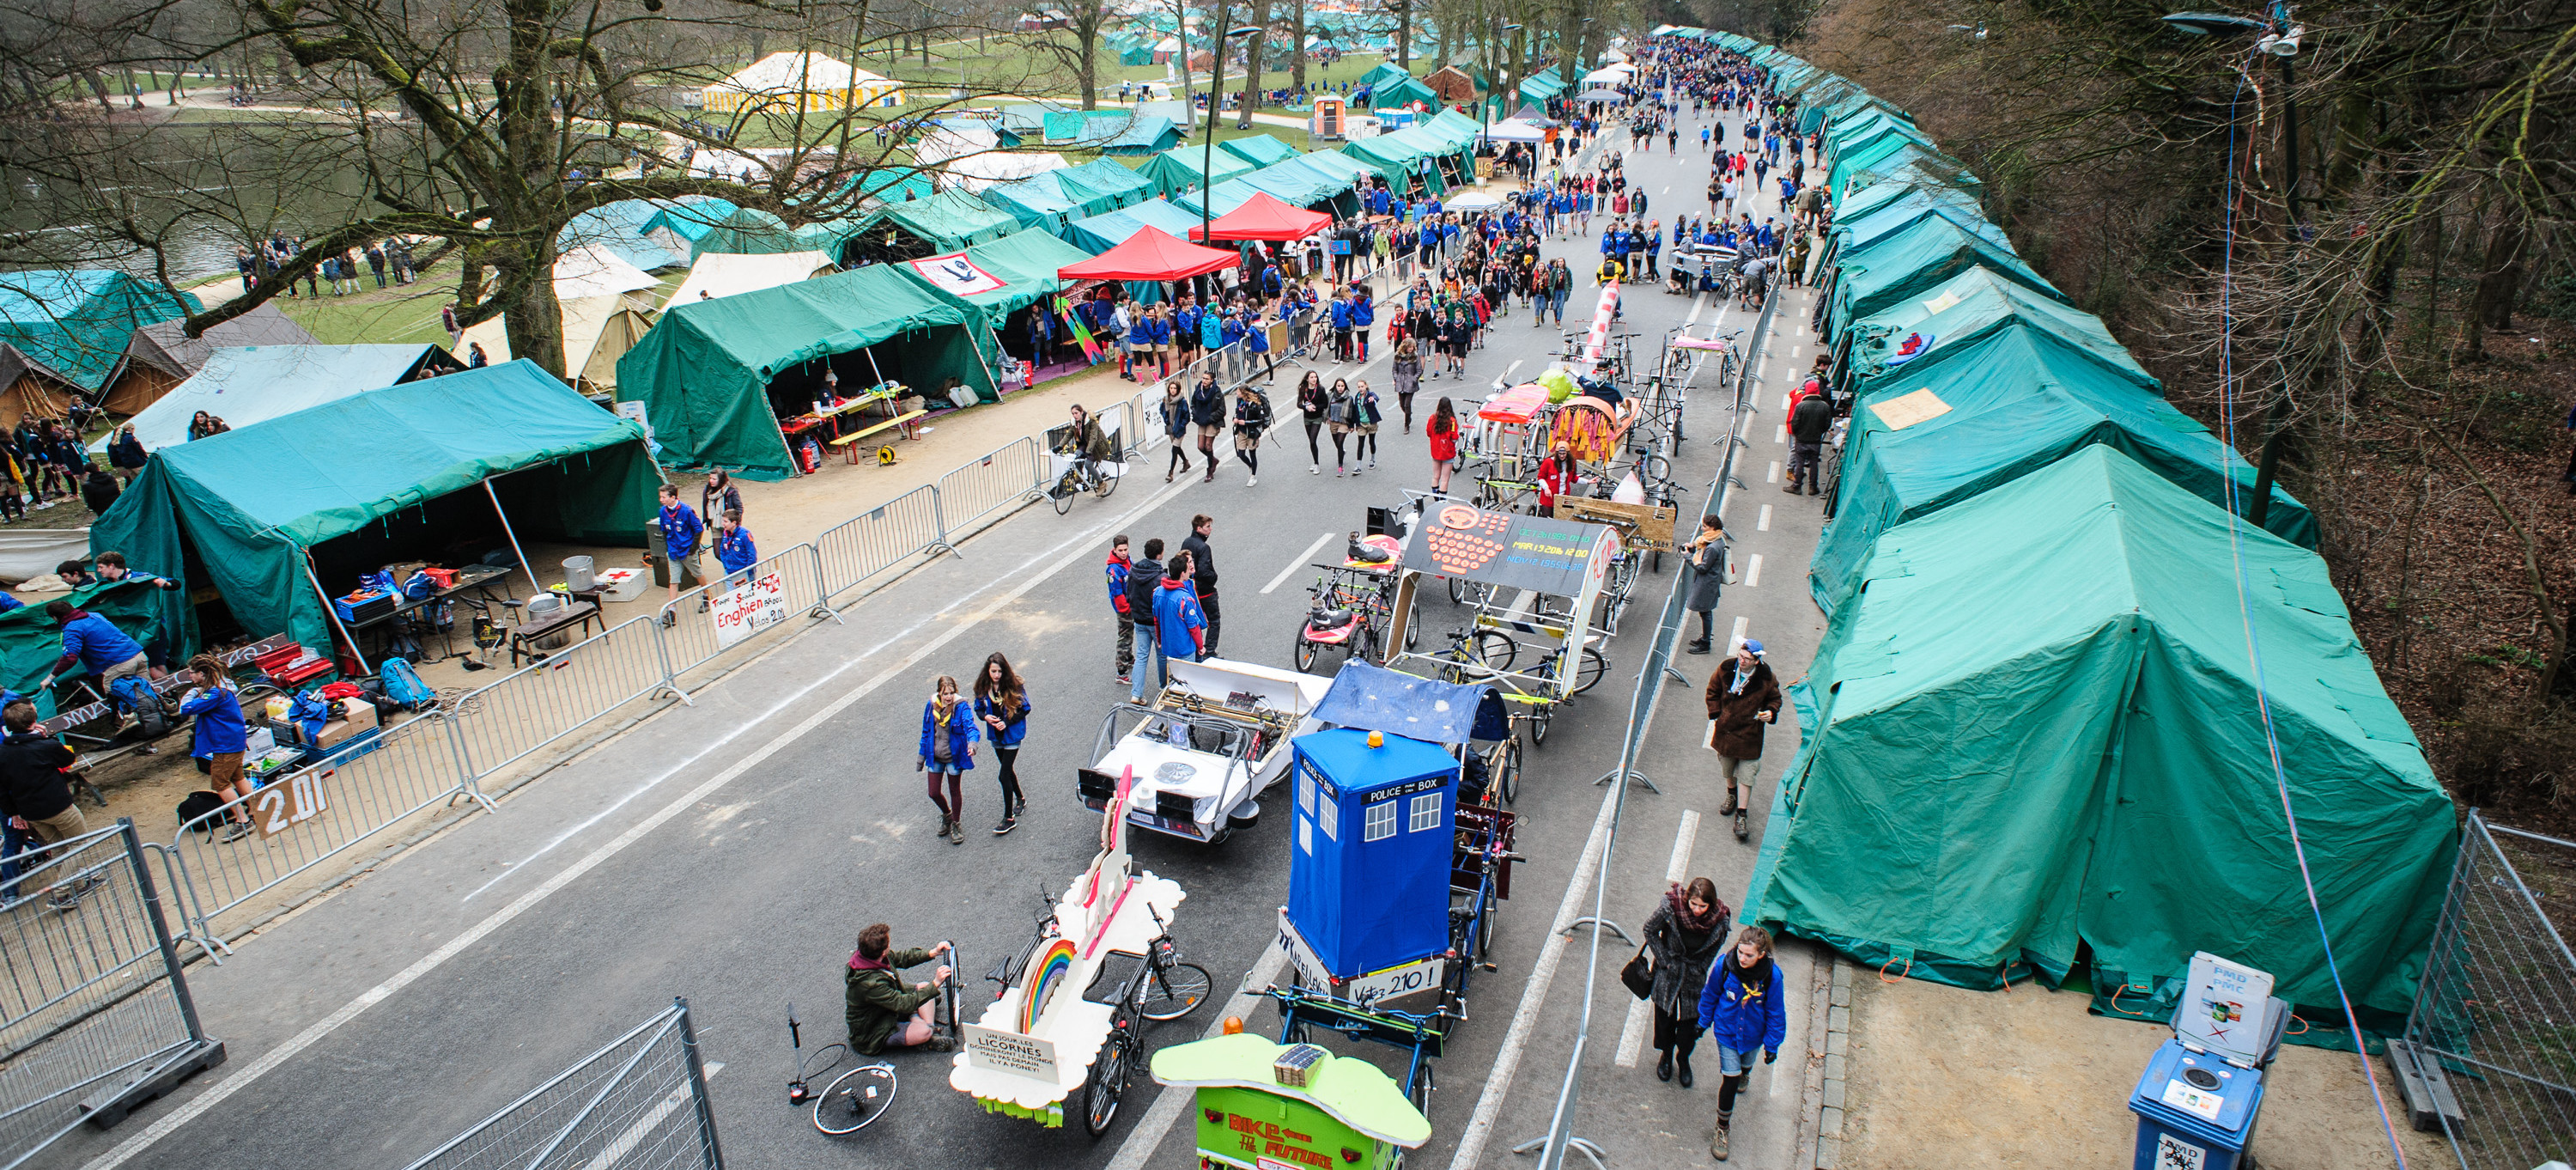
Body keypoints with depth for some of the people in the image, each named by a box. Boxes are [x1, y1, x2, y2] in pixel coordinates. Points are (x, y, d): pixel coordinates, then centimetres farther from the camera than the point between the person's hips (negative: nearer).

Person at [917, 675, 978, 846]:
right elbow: (926, 732, 6)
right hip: (935, 758, 3)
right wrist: (922, 757, 11)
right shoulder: (931, 707, -6)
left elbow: (970, 726, -32)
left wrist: (972, 743, -53)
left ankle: (956, 824, 34)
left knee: (955, 792, 13)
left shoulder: (961, 707, -18)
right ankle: (946, 814, 41)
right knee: (933, 793, 10)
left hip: (954, 757, -3)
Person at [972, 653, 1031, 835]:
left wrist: (1007, 721, -19)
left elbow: (1025, 708, -9)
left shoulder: (1014, 685, -16)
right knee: (1008, 770, 22)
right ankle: (1020, 799, 47)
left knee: (1004, 775, -9)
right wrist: (986, 716, -16)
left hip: (1012, 735, -5)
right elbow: (978, 709, 7)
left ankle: (1009, 818, -1)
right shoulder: (983, 687, -5)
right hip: (995, 736, 5)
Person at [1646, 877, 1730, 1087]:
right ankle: (1666, 1055, 46)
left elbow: (1715, 947, -1)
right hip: (1668, 972, 0)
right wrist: (1664, 960, -9)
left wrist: (1700, 969, -2)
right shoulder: (1671, 906, -28)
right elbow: (1650, 929, -10)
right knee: (1665, 1016, 18)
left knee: (1689, 1022, 10)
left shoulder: (1720, 918, -23)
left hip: (1694, 975, 0)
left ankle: (1683, 1059, 40)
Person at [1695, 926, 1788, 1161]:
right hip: (1727, 1031, -1)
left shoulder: (1772, 975, -28)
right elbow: (1710, 994, -7)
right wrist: (1704, 1021, 5)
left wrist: (1772, 1045, -5)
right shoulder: (1725, 965, -27)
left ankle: (1744, 1073, 68)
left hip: (1753, 1034, 1)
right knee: (1730, 1079, -3)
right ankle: (1722, 1129, 15)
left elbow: (1775, 1012, -12)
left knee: (1746, 1062, 29)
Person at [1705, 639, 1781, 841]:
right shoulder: (1725, 669, -10)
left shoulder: (1766, 678, -14)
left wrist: (1771, 712, -14)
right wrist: (1716, 715, 1)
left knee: (1746, 775, -2)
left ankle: (1741, 816, 6)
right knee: (1727, 767, 21)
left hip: (1750, 733, -3)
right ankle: (1732, 794, 50)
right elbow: (1713, 692, 7)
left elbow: (1774, 698, 6)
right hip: (1726, 728, 3)